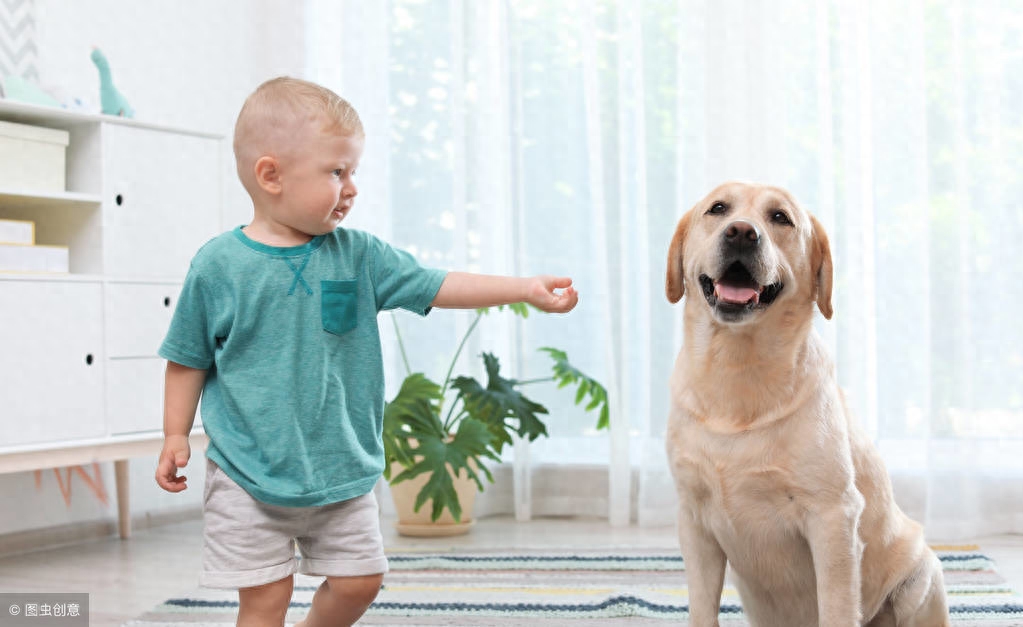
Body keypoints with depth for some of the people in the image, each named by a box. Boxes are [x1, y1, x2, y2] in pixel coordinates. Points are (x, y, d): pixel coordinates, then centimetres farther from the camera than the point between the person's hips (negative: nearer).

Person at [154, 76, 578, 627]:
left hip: (342, 471, 4)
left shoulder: (358, 256, -1)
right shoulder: (218, 264, -8)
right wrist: (176, 436, 2)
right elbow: (189, 358, 2)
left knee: (358, 580, 12)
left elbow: (437, 287, 0)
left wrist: (527, 288, -6)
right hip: (249, 474, -3)